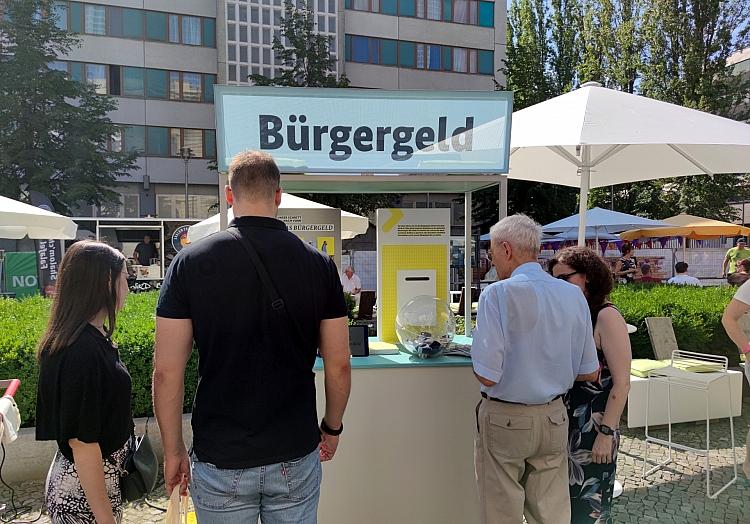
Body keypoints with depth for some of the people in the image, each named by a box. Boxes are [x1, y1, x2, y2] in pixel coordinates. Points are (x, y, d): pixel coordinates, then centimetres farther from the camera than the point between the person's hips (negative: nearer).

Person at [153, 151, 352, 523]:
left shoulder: (191, 262, -10)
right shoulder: (320, 265, -7)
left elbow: (166, 371, -9)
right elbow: (338, 365, -3)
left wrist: (173, 450, 4)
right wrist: (332, 428, 13)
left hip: (220, 461, 0)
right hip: (296, 457, 1)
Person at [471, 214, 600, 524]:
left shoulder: (497, 294, -18)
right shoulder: (573, 295, -1)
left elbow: (487, 376, -20)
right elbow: (589, 373, 5)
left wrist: (478, 359, 1)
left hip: (504, 420, -5)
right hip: (554, 418, 5)